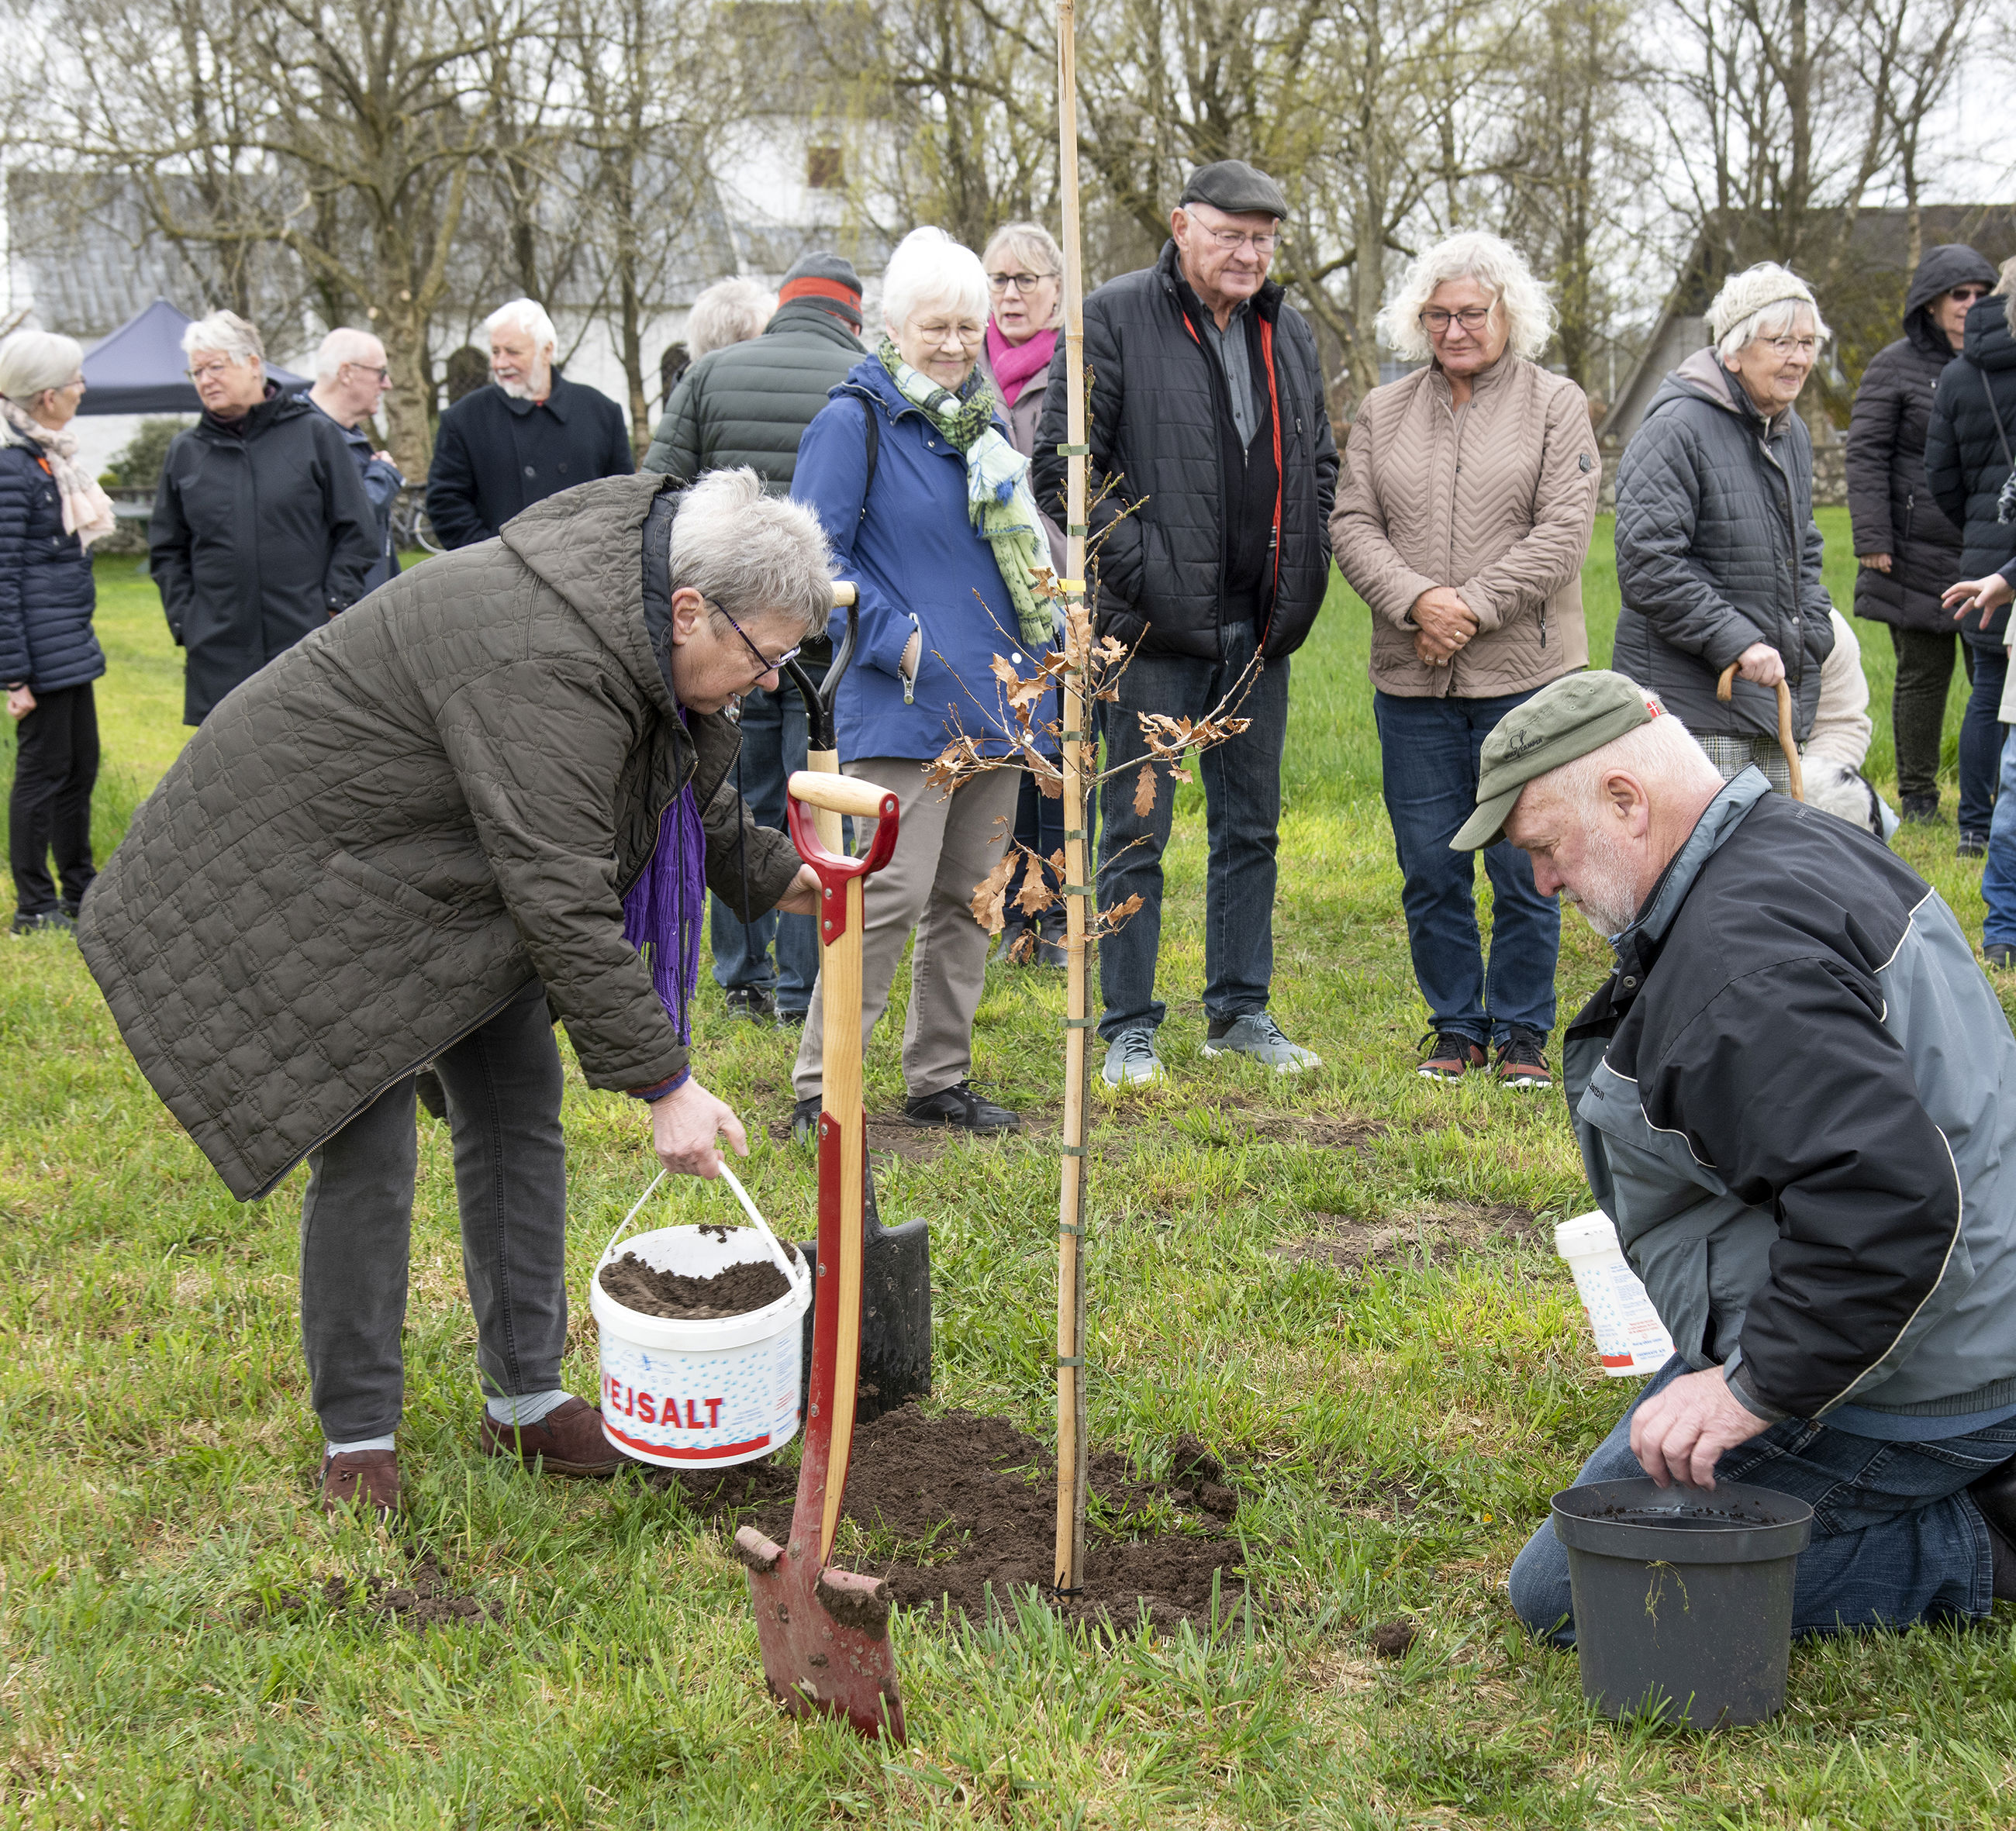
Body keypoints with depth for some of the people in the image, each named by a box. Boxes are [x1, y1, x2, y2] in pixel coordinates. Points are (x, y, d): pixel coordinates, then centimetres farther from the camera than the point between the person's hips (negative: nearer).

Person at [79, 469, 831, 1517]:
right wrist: (663, 1083, -32)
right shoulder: (544, 672, -36)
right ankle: (355, 1436, 7)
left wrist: (769, 871, 20)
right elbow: (565, 905, -36)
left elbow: (687, 779, 16)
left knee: (518, 1105, 7)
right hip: (315, 863, -10)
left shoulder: (648, 608, -6)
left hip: (452, 869, 10)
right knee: (367, 1154, -10)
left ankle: (526, 1400, 17)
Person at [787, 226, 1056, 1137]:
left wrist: (1039, 647, 14)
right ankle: (818, 1086, -1)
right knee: (892, 893, -11)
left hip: (991, 701, 8)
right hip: (904, 709, -8)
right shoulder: (855, 419, -8)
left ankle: (941, 1079, 22)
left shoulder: (982, 416, 15)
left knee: (968, 896, 11)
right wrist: (895, 639, -17)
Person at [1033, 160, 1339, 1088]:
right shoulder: (1114, 319, -6)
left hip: (1259, 628, 6)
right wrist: (1138, 566, -14)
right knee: (1136, 832, 1)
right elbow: (1062, 464, -10)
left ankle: (1240, 1010, 24)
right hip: (1156, 627, -6)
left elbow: (1319, 464, 23)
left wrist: (1303, 571, 10)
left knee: (1250, 827, 12)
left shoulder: (1288, 332, 13)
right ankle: (1129, 1028, 10)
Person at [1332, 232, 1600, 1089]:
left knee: (1523, 865, 1)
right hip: (1410, 678, 3)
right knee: (1430, 868, 7)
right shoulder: (1383, 413, 12)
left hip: (1525, 673, -3)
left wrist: (1473, 606, -15)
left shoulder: (1556, 405, 3)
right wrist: (1417, 599, -12)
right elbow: (1352, 524, 5)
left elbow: (1562, 531, -6)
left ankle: (1522, 1032, 16)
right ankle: (1456, 1026, 22)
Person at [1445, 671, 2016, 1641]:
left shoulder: (1740, 956, -26)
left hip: (1885, 1387, -11)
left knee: (1565, 1596, -7)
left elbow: (1885, 1198, -35)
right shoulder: (1808, 845, 8)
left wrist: (1756, 1389, -27)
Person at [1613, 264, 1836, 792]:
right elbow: (1648, 565, -19)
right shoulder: (1676, 429, -12)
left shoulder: (1791, 432, 16)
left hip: (1779, 689, 9)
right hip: (1691, 695, -8)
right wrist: (1735, 641, -21)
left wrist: (1811, 628, 12)